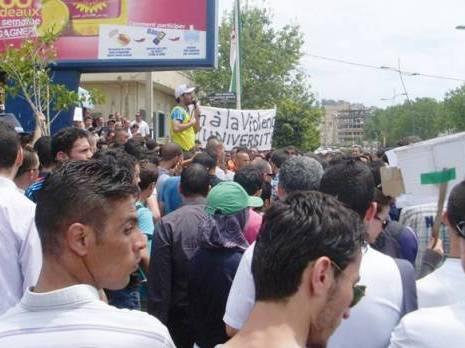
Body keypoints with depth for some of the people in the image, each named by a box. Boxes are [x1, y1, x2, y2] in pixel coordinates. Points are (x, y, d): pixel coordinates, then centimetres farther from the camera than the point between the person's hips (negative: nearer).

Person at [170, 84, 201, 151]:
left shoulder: (187, 111, 19)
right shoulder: (178, 110, -10)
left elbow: (196, 130, 21)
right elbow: (176, 128, -27)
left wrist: (197, 115, 10)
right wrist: (191, 123, -15)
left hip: (189, 149, 10)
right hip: (181, 148, -10)